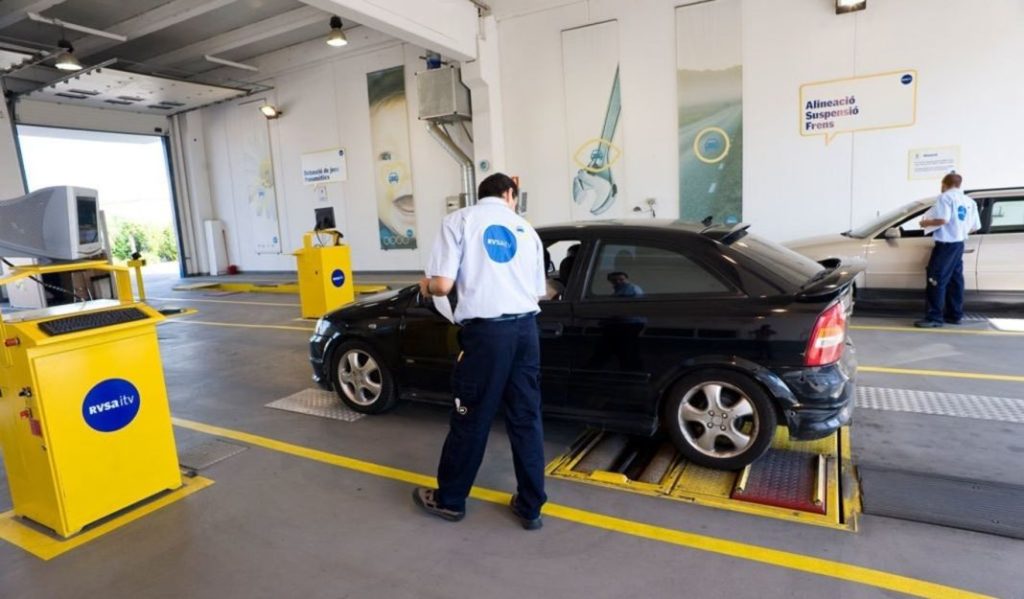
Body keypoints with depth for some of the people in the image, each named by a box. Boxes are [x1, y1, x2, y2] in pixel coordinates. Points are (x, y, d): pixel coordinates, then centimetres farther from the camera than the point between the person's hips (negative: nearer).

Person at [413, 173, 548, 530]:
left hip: (486, 330, -4)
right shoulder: (525, 228, 14)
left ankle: (449, 499, 29)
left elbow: (443, 284, -9)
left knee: (471, 419, 9)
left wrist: (426, 286, 15)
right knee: (526, 419, 13)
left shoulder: (460, 220, 2)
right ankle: (530, 507, 24)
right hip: (526, 328, 4)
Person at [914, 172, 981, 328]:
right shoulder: (969, 201, 16)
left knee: (937, 279, -10)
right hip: (959, 244, 9)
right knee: (955, 280, 11)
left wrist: (926, 223, -6)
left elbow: (942, 219, -22)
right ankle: (954, 315, 15)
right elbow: (975, 227, 15)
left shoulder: (946, 197, -8)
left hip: (946, 244, -9)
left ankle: (934, 317, -13)